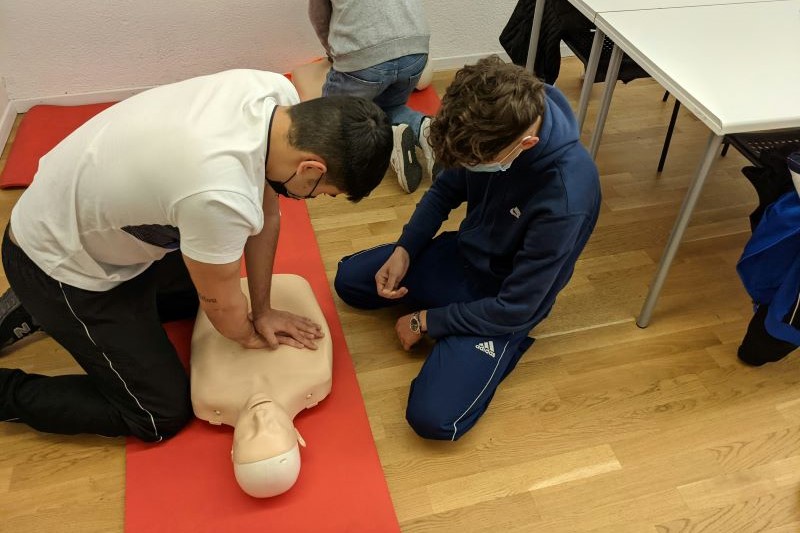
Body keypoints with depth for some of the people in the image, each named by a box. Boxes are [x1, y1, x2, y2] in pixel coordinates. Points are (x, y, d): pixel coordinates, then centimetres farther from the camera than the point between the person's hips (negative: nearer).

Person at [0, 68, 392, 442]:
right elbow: (221, 303, -20)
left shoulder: (278, 94, -18)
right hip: (60, 262, -8)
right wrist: (247, 334, 2)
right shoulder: (221, 195, -41)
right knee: (162, 415, 0)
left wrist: (262, 310, 3)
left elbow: (266, 212, -4)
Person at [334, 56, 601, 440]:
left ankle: (507, 344, 4)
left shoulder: (566, 197, -37)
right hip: (462, 254, 7)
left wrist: (425, 322, -16)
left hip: (503, 302, -6)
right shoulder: (490, 124, -19)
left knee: (433, 418, -19)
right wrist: (404, 250, -9)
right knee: (349, 279, 12)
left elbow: (515, 308, -26)